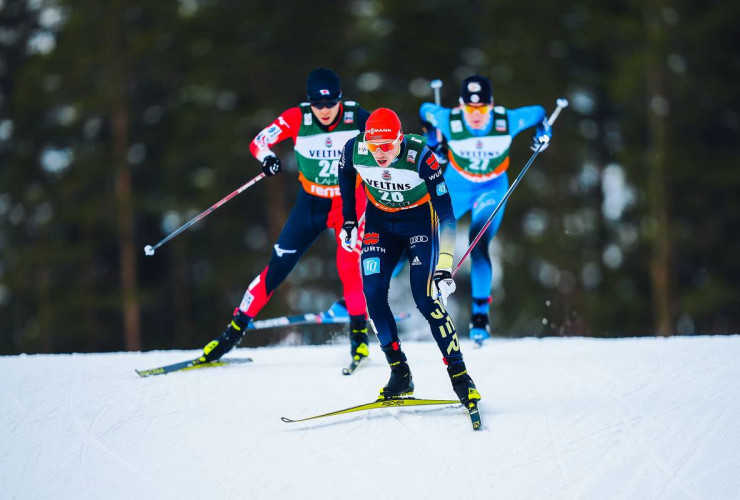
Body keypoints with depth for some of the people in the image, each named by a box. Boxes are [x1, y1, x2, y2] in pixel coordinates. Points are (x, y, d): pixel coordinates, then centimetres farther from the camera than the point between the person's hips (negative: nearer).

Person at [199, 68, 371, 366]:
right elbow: (258, 142, -8)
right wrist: (268, 158, -29)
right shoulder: (297, 119, -16)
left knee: (349, 265, -21)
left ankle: (359, 334, -2)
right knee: (277, 267, 0)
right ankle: (235, 330, 9)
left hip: (348, 202, -1)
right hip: (310, 203, 1)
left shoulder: (357, 118, -17)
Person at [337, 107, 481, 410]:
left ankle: (460, 376, -7)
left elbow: (446, 212, -29)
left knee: (425, 299, -16)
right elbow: (345, 174, 7)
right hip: (379, 220, 4)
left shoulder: (419, 157, -31)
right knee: (372, 294, -12)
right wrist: (348, 220, 7)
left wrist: (445, 267, -35)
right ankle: (400, 374, -1)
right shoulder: (354, 150, -21)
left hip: (420, 218, -4)